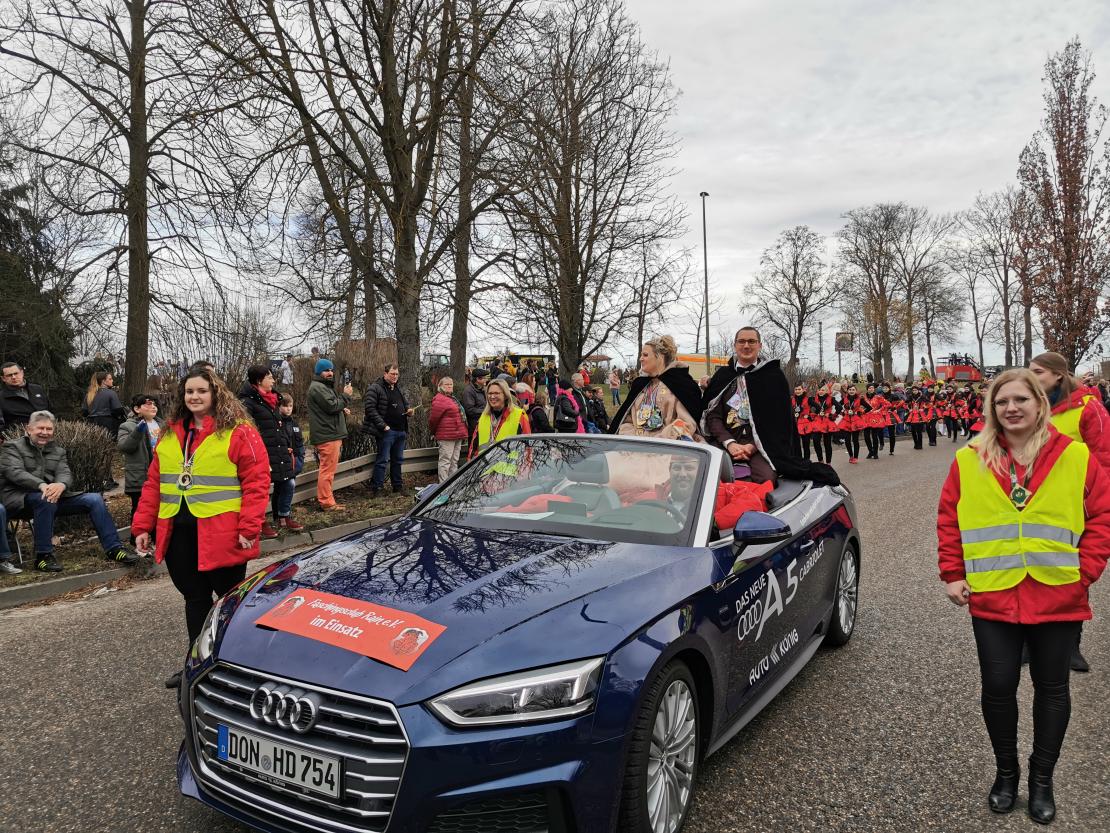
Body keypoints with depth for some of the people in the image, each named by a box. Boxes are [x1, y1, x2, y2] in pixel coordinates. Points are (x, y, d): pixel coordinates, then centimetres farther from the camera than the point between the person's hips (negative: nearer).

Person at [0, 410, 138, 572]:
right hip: (21, 498, -5)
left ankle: (113, 549, -12)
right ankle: (43, 556, -30)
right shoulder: (13, 447, 6)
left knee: (94, 499, -12)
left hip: (53, 494, 5)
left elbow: (65, 473, 2)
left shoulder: (58, 451, 20)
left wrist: (61, 485, -26)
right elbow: (15, 472, -13)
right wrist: (41, 485, -32)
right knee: (46, 500, -38)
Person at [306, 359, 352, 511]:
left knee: (327, 469, 16)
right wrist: (346, 395, -8)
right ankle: (327, 503, -5)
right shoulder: (317, 387, -12)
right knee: (328, 470, -8)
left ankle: (324, 500, 25)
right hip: (327, 436, -11)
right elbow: (331, 405, -20)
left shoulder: (325, 386, 22)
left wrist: (342, 410, 11)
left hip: (330, 434, 11)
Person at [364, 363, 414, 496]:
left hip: (400, 430, 8)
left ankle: (397, 486, 24)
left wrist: (409, 410, 4)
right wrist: (383, 425, -19)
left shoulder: (399, 389, 18)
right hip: (387, 430, -8)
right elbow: (370, 409, -15)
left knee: (398, 460, 14)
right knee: (383, 460, -6)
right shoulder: (375, 389, -8)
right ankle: (375, 488, 0)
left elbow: (405, 404, 30)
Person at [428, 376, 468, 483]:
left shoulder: (452, 398, 19)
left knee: (454, 461, 14)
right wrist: (434, 432, 2)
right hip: (446, 437, -10)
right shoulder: (439, 399, -12)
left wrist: (463, 433, 18)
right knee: (445, 461, -6)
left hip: (457, 436, 10)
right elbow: (433, 418, -13)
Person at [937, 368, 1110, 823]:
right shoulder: (969, 461, 0)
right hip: (992, 597, 0)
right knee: (998, 686, 6)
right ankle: (1006, 771, 30)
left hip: (1057, 596, 0)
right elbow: (948, 520, 4)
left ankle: (1042, 778, 32)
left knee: (1051, 687, 13)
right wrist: (953, 574, -1)